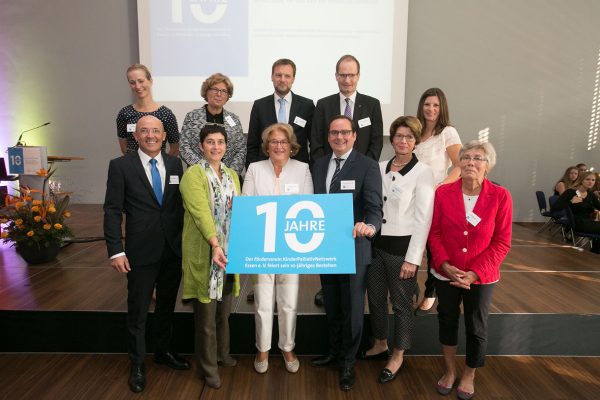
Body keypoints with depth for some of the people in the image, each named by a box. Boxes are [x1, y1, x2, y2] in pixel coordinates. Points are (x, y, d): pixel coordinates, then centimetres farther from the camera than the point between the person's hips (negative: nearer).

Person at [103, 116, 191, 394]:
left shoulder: (174, 164, 5)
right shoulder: (120, 166, -5)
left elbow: (180, 203, 7)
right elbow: (112, 210, -7)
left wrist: (185, 240, 4)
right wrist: (116, 251, -12)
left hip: (173, 249, 4)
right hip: (141, 251, -3)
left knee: (167, 305, 18)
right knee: (138, 311, 9)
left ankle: (163, 352, 38)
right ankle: (137, 364, 29)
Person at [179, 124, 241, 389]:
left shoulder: (232, 175, 11)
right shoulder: (193, 175, -10)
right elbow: (200, 211, -23)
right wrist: (215, 243, -36)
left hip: (229, 252, 6)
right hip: (205, 253, -6)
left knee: (224, 310, 19)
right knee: (206, 313, 6)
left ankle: (222, 353, 39)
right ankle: (208, 367, 23)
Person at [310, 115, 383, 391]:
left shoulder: (368, 166, -11)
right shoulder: (319, 165, 6)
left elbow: (374, 207, -20)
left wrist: (370, 226, -41)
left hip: (353, 248, -5)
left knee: (352, 308, 10)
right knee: (331, 306, 21)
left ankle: (348, 362, 30)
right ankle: (334, 351, 42)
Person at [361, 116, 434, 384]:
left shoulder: (422, 172, -9)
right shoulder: (380, 167, 5)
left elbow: (423, 219, -11)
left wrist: (412, 259, -13)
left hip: (401, 246, -5)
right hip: (376, 243, 5)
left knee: (401, 304, 10)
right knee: (375, 299, 16)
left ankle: (398, 356, 30)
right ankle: (380, 345, 39)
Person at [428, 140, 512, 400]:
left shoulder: (500, 196, -10)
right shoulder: (443, 192, -7)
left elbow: (502, 242, -9)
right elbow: (434, 233, -3)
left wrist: (474, 273, -15)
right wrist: (445, 265, -16)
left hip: (481, 278, -1)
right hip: (445, 275, 1)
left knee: (476, 329, 14)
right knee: (447, 322, 16)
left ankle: (469, 376, 40)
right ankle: (450, 371, 41)